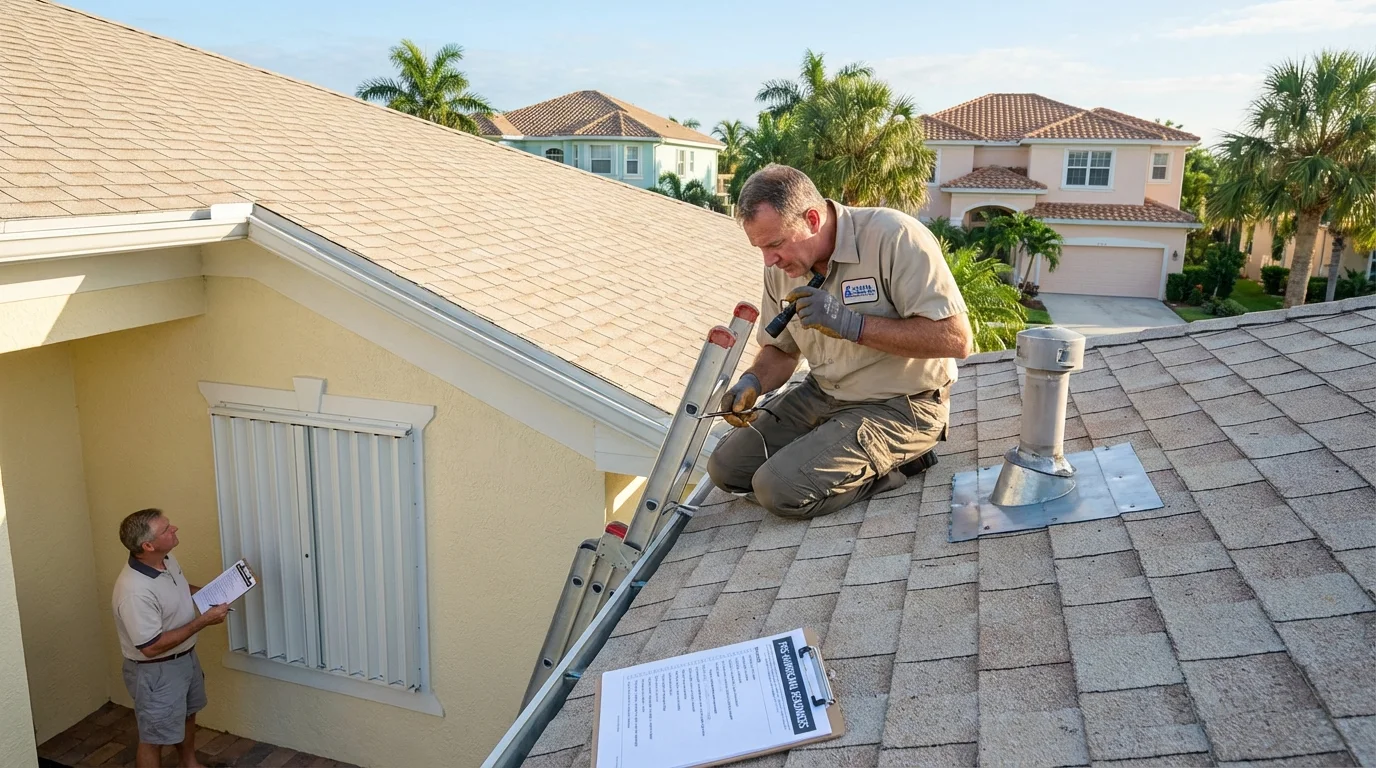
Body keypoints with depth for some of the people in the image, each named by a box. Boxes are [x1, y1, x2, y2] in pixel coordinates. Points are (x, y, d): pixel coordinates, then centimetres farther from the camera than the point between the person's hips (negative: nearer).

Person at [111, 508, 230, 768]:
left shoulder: (166, 559, -8)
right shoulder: (135, 591, -35)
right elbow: (151, 647, -31)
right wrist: (203, 621, -28)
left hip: (186, 656, 9)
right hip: (156, 672, -9)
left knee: (187, 714, 28)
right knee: (154, 737, 9)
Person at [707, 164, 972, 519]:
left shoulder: (894, 237, -23)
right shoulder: (782, 265, -2)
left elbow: (957, 339, -26)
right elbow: (780, 350, 11)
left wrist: (850, 323, -30)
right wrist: (752, 382, -12)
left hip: (899, 405, -7)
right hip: (822, 393, 8)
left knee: (779, 488, -21)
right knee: (725, 468, 2)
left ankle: (899, 461, 0)